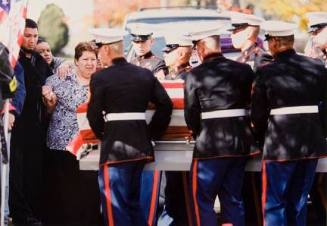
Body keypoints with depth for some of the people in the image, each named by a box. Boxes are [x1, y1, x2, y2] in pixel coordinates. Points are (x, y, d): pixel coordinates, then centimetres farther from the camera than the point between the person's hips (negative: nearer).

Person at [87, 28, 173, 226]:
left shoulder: (100, 78, -8)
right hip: (141, 145, 6)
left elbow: (94, 115, -7)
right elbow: (166, 104, 6)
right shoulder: (145, 74, 8)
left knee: (115, 205, -1)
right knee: (134, 202, 20)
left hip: (114, 148, -6)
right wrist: (152, 133, 12)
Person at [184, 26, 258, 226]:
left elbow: (191, 114, -6)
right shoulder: (244, 70, 2)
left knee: (203, 200, 7)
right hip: (241, 142, 4)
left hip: (210, 145, -4)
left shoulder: (195, 75, -8)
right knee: (234, 198, 13)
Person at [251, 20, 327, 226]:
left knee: (274, 204, 5)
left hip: (279, 144, -4)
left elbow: (258, 114, -3)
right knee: (299, 202, 16)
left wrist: (263, 140, 14)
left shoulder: (266, 73, -9)